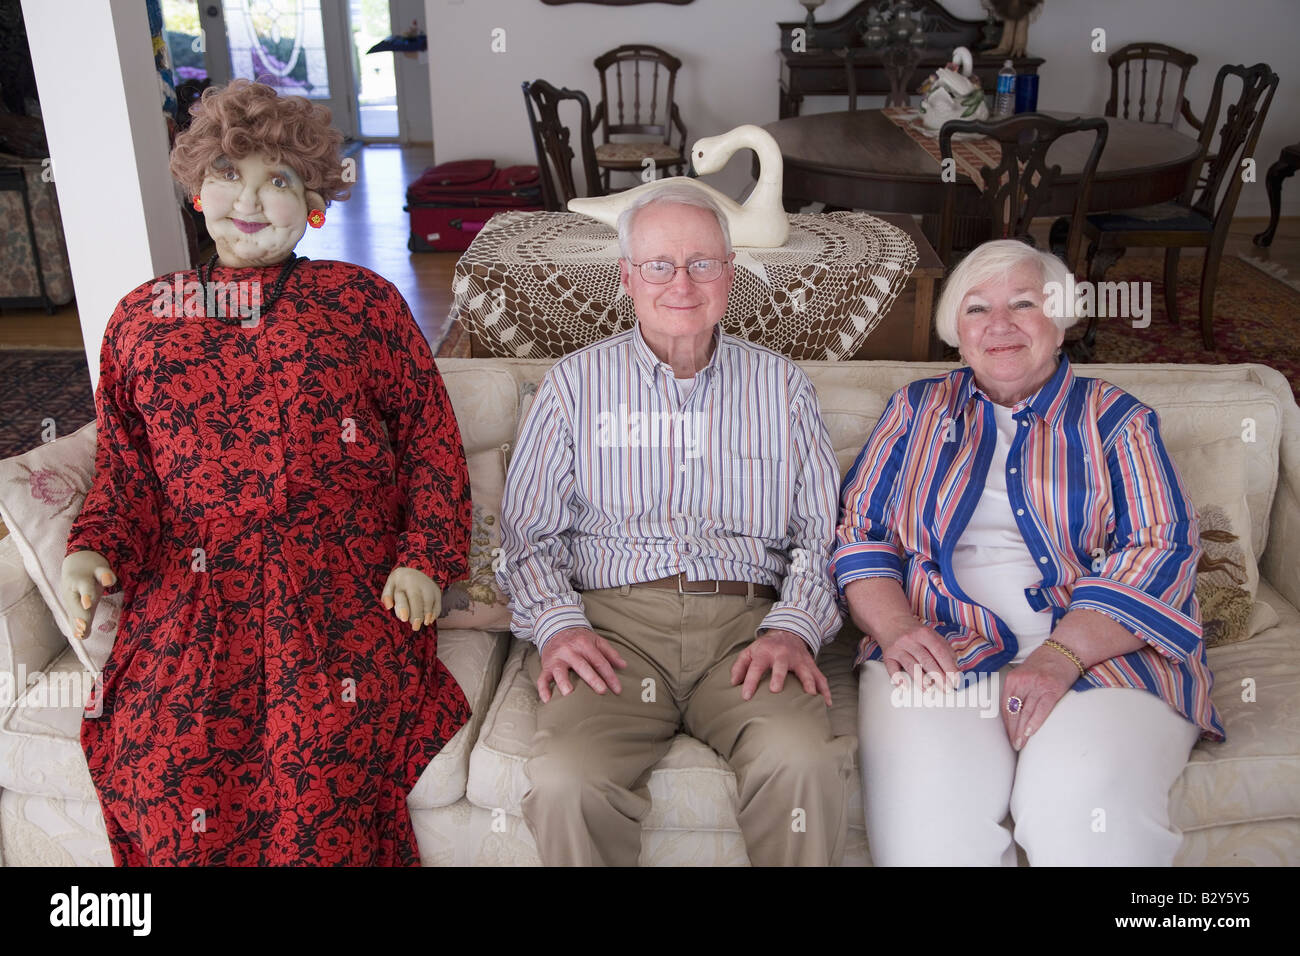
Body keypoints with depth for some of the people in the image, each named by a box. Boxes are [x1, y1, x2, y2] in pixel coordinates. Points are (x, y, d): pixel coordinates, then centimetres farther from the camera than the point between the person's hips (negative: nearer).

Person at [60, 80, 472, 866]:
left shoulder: (363, 301, 9)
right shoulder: (142, 319, 17)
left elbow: (433, 443, 8)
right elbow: (124, 467, 20)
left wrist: (424, 559, -3)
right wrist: (96, 549, 1)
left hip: (343, 588, -2)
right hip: (191, 593, 3)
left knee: (321, 756, -26)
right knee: (163, 769, -21)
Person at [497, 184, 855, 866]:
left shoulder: (782, 386, 17)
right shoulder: (574, 383, 14)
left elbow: (822, 532, 12)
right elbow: (530, 532, 11)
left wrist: (794, 628, -7)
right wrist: (556, 623, -8)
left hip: (747, 621, 1)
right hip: (613, 617, 0)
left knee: (803, 763, -30)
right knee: (566, 781, -30)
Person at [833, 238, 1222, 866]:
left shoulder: (1115, 419, 13)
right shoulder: (917, 409, 20)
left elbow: (1159, 548, 1)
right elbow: (859, 528, 13)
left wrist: (1060, 657, -14)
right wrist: (896, 628, -8)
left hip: (1098, 651, 0)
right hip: (940, 648, 1)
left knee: (1084, 803, -32)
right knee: (926, 801, -30)